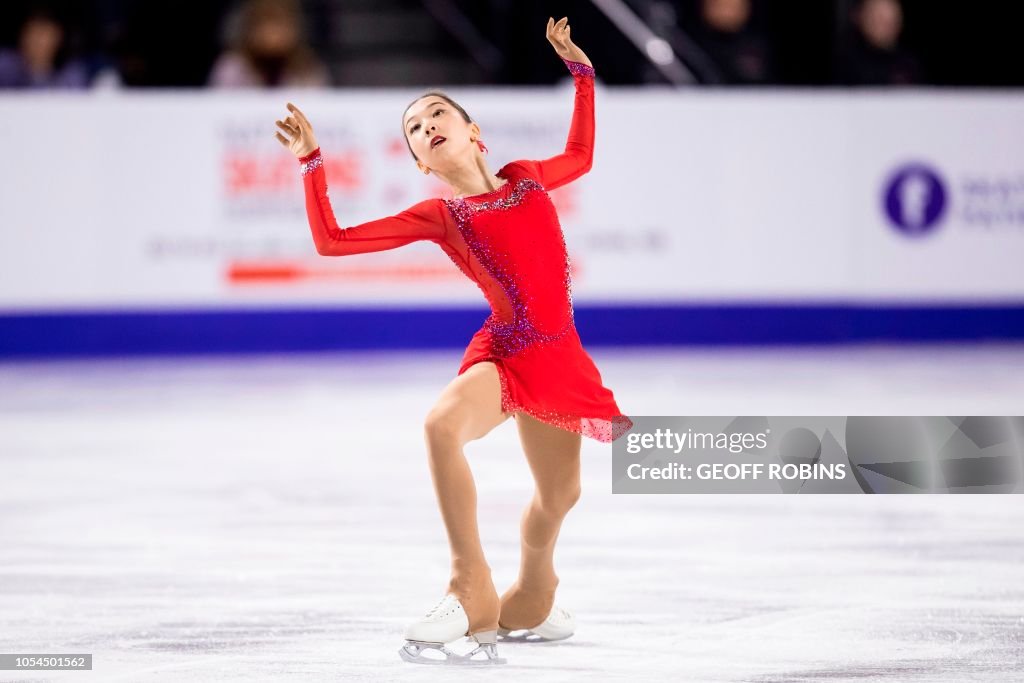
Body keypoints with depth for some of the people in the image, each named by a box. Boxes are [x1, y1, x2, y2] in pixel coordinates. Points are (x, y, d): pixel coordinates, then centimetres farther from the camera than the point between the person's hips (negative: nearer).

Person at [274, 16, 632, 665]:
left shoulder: (526, 178, 14)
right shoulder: (438, 217, 5)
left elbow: (580, 155, 36)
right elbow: (332, 240, 1)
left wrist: (580, 71, 33)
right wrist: (312, 161, -1)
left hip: (557, 355, 4)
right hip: (505, 351, -4)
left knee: (559, 496, 13)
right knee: (443, 425, -35)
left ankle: (532, 598, 45)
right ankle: (472, 589, -28)